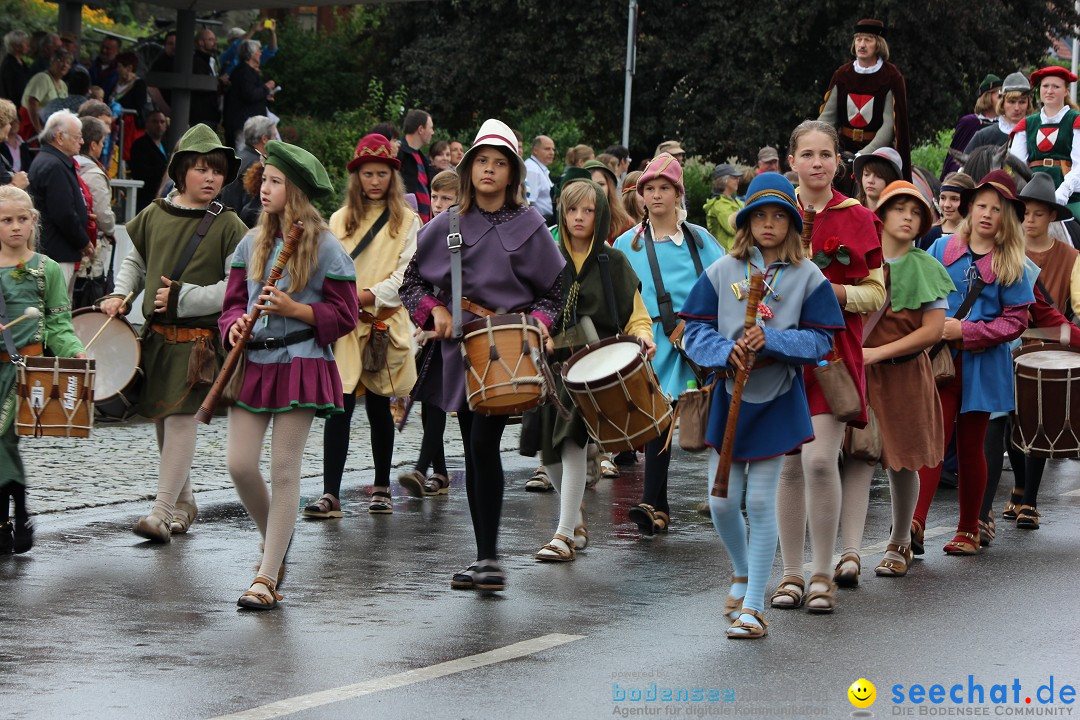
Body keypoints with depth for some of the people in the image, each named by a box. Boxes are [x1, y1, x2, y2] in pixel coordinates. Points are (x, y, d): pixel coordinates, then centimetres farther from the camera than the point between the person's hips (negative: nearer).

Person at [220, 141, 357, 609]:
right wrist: (235, 325, -7)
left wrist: (295, 310, -15)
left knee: (284, 469, -4)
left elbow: (344, 316, -3)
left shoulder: (325, 248, -3)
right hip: (252, 364, 5)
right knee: (239, 464, -4)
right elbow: (233, 301, 16)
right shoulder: (252, 243, 11)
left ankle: (267, 577, 1)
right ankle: (275, 541, 24)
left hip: (300, 365, -5)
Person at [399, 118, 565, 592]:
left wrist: (536, 322, -10)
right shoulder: (448, 226, 8)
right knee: (474, 452, 7)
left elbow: (555, 290, 7)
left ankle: (489, 558, -16)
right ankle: (484, 558, 14)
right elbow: (412, 280, 15)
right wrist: (434, 309, -2)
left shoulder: (528, 227, 2)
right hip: (460, 347, 4)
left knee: (484, 443, -17)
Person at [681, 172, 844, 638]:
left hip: (778, 402, -2)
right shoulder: (722, 271, 2)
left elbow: (820, 340, -5)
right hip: (728, 397, 2)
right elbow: (696, 330, 1)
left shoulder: (808, 278, -1)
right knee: (722, 502, 3)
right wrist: (726, 351, -18)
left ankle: (753, 605, 6)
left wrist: (772, 341, -20)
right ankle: (742, 574, 33)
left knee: (761, 502, -2)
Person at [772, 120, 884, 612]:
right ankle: (792, 573, 12)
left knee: (819, 458, -14)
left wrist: (834, 291, -15)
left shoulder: (857, 218, 3)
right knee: (789, 463, 2)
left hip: (833, 347, -2)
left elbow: (875, 294, 4)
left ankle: (823, 574, -2)